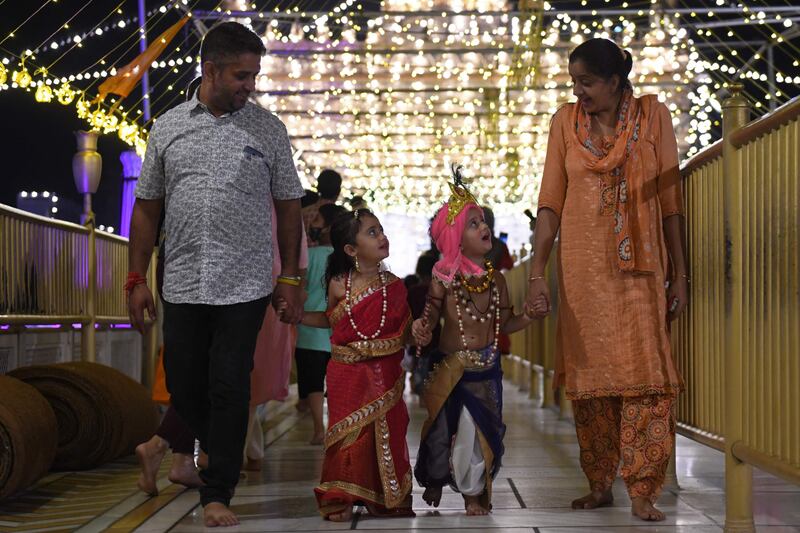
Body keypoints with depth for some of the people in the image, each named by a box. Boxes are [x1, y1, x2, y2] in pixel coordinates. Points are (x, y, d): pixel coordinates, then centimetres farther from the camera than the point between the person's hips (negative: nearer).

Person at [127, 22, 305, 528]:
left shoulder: (268, 129, 2)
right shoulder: (167, 128, 5)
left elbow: (288, 206, 6)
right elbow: (147, 207, 10)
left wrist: (291, 278, 2)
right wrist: (137, 278, 6)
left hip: (245, 286, -2)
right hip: (183, 285, 2)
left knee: (230, 390, -1)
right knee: (184, 387, 8)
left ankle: (217, 494, 10)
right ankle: (214, 455, 36)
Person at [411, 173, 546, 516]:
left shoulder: (495, 279, 2)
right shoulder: (444, 278, -9)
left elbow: (505, 324, 9)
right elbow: (431, 314, -6)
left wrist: (531, 314, -7)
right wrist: (422, 327, -28)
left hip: (486, 367, 3)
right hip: (450, 367, -2)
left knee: (481, 429, 2)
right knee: (443, 426, 8)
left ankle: (473, 492, 18)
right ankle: (434, 481, 34)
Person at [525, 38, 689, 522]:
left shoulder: (653, 116, 1)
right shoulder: (566, 122, 4)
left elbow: (670, 200, 2)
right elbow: (550, 201, 3)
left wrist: (679, 275, 0)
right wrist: (538, 272, -4)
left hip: (640, 265, -1)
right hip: (583, 267, 2)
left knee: (645, 374, -9)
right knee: (590, 375, 4)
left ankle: (643, 493, -4)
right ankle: (600, 486, 15)